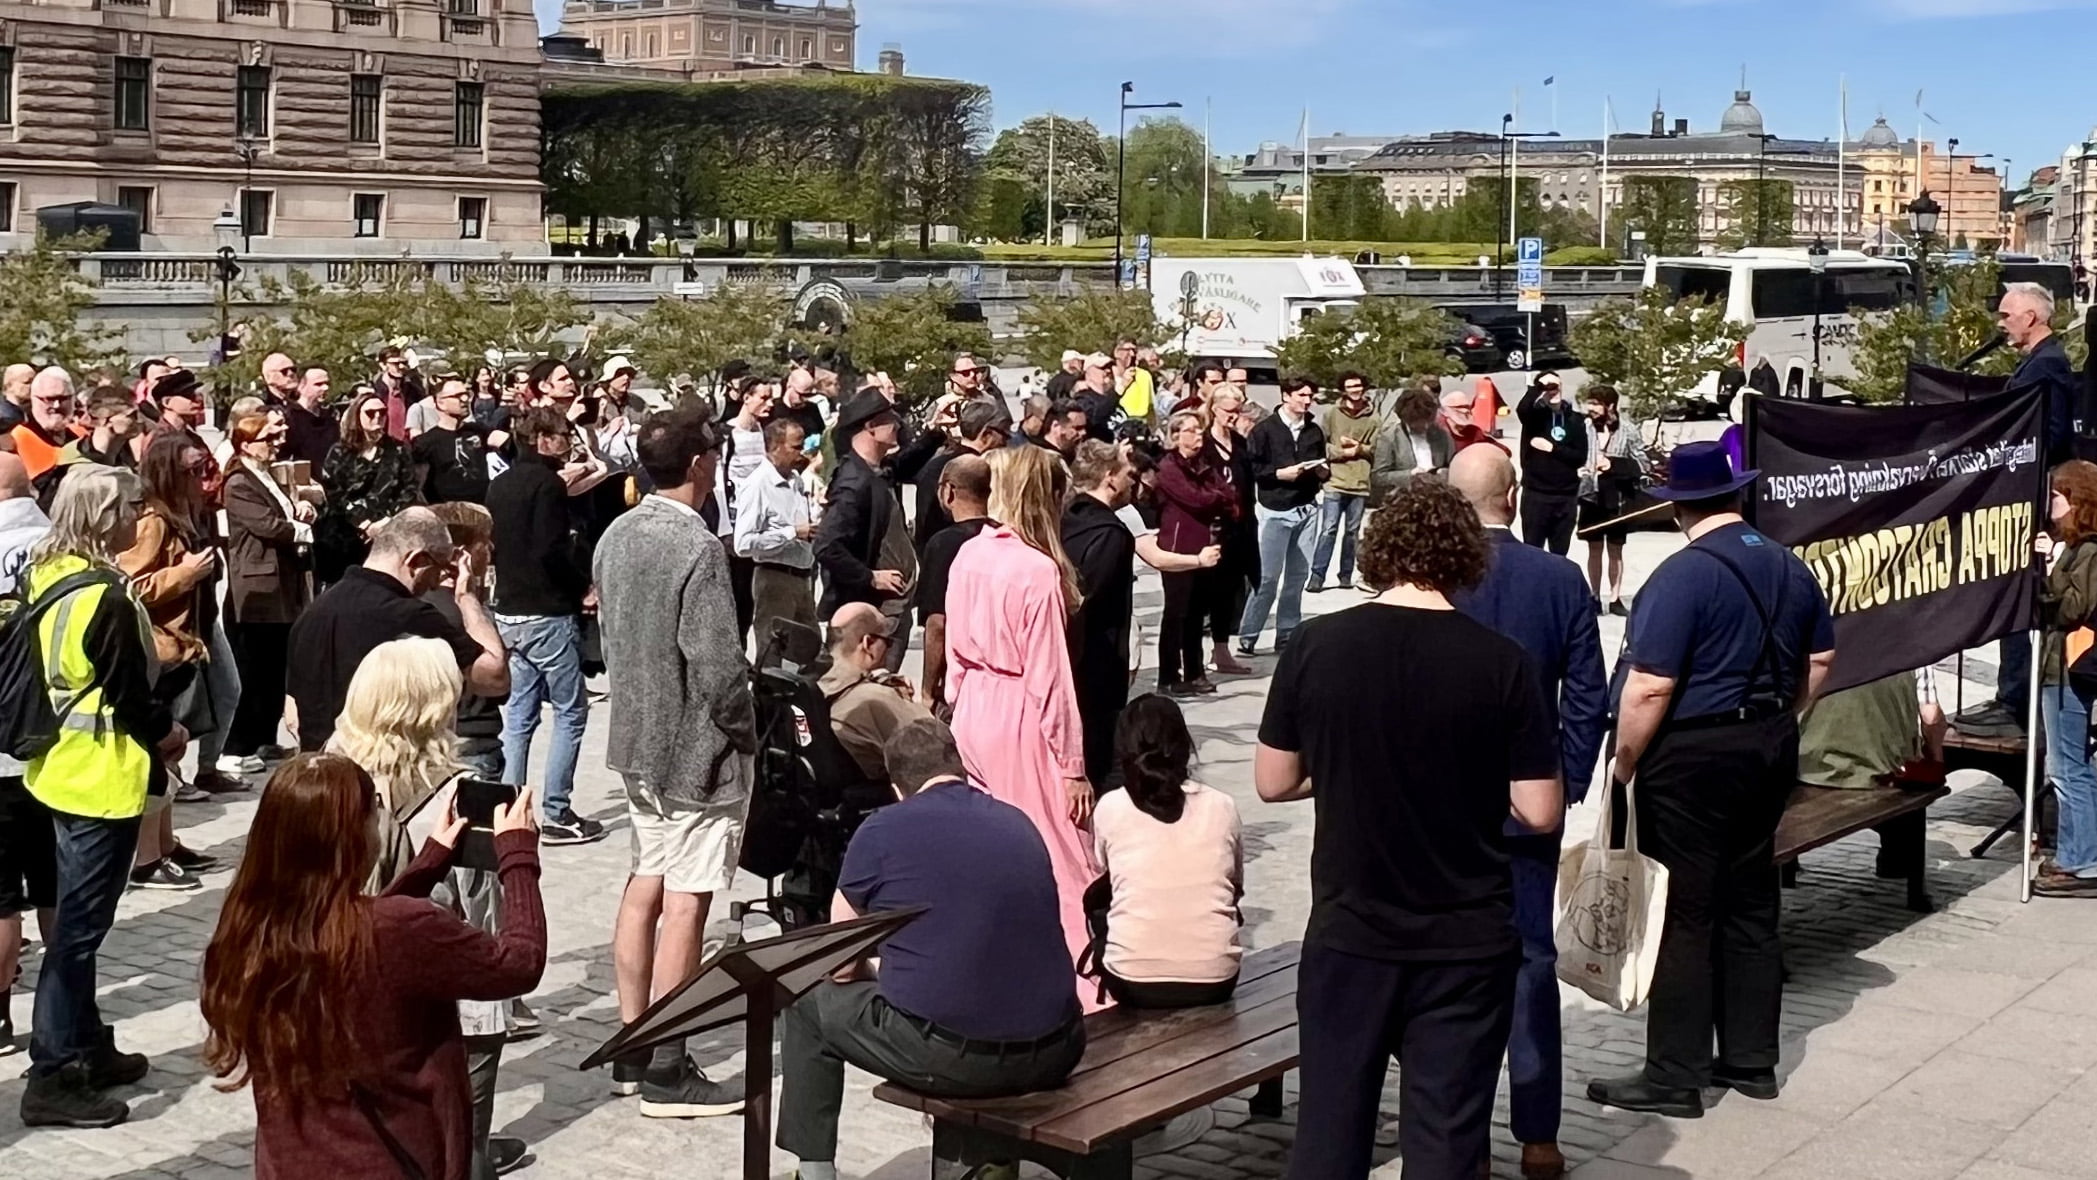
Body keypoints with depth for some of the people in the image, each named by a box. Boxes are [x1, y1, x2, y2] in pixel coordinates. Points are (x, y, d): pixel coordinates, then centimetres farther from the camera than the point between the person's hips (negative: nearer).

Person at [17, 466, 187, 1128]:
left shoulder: (46, 578, 6)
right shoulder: (107, 598, -22)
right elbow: (130, 696, -19)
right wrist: (168, 734, 1)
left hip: (60, 767, 9)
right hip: (102, 777, -9)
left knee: (76, 917, 18)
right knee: (80, 925, -4)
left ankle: (87, 1047, 31)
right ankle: (53, 1076, 1)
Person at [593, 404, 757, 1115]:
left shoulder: (617, 536, 5)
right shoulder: (696, 549, -21)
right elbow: (718, 669, -23)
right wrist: (744, 732, -7)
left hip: (637, 737, 9)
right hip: (697, 747, -9)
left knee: (645, 886, 16)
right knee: (684, 904, -2)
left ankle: (631, 1053, 23)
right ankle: (666, 1074, 4)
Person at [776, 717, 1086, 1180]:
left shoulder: (882, 829, -1)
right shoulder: (1019, 823, 11)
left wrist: (882, 980, 29)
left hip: (946, 1058, -4)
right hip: (1053, 1056, 4)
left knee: (809, 1001, 21)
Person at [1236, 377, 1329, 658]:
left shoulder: (1315, 431, 11)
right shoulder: (1264, 430, -4)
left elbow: (1322, 469, 20)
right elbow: (1251, 468, -9)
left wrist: (1323, 471, -1)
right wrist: (1280, 473, -16)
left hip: (1306, 509, 5)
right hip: (1274, 510, -5)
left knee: (1298, 575, 5)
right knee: (1267, 577, -5)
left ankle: (1287, 634, 14)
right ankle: (1247, 635, 3)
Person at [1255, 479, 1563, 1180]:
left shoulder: (1316, 645, -7)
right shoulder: (1501, 661, -11)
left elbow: (1273, 782, 2)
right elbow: (1540, 813, -8)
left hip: (1347, 933, 1)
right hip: (1466, 941, -1)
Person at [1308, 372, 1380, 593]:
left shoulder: (1374, 419, 6)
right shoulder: (1332, 415, 4)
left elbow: (1377, 450, 2)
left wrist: (1359, 448, -12)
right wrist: (1342, 452, -10)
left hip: (1361, 484, 2)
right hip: (1335, 482, -2)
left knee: (1352, 532, 8)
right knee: (1328, 530, -7)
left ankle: (1346, 575, 16)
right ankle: (1317, 575, -7)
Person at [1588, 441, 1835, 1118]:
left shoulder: (1682, 576, -18)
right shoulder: (1789, 567, 6)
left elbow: (1649, 687, -22)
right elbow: (1819, 660, 17)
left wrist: (1624, 766, -10)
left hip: (1694, 757, -8)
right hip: (1770, 750, 8)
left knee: (1682, 916, 0)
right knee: (1751, 905, 15)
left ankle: (1675, 1078, 5)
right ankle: (1752, 1059, 24)